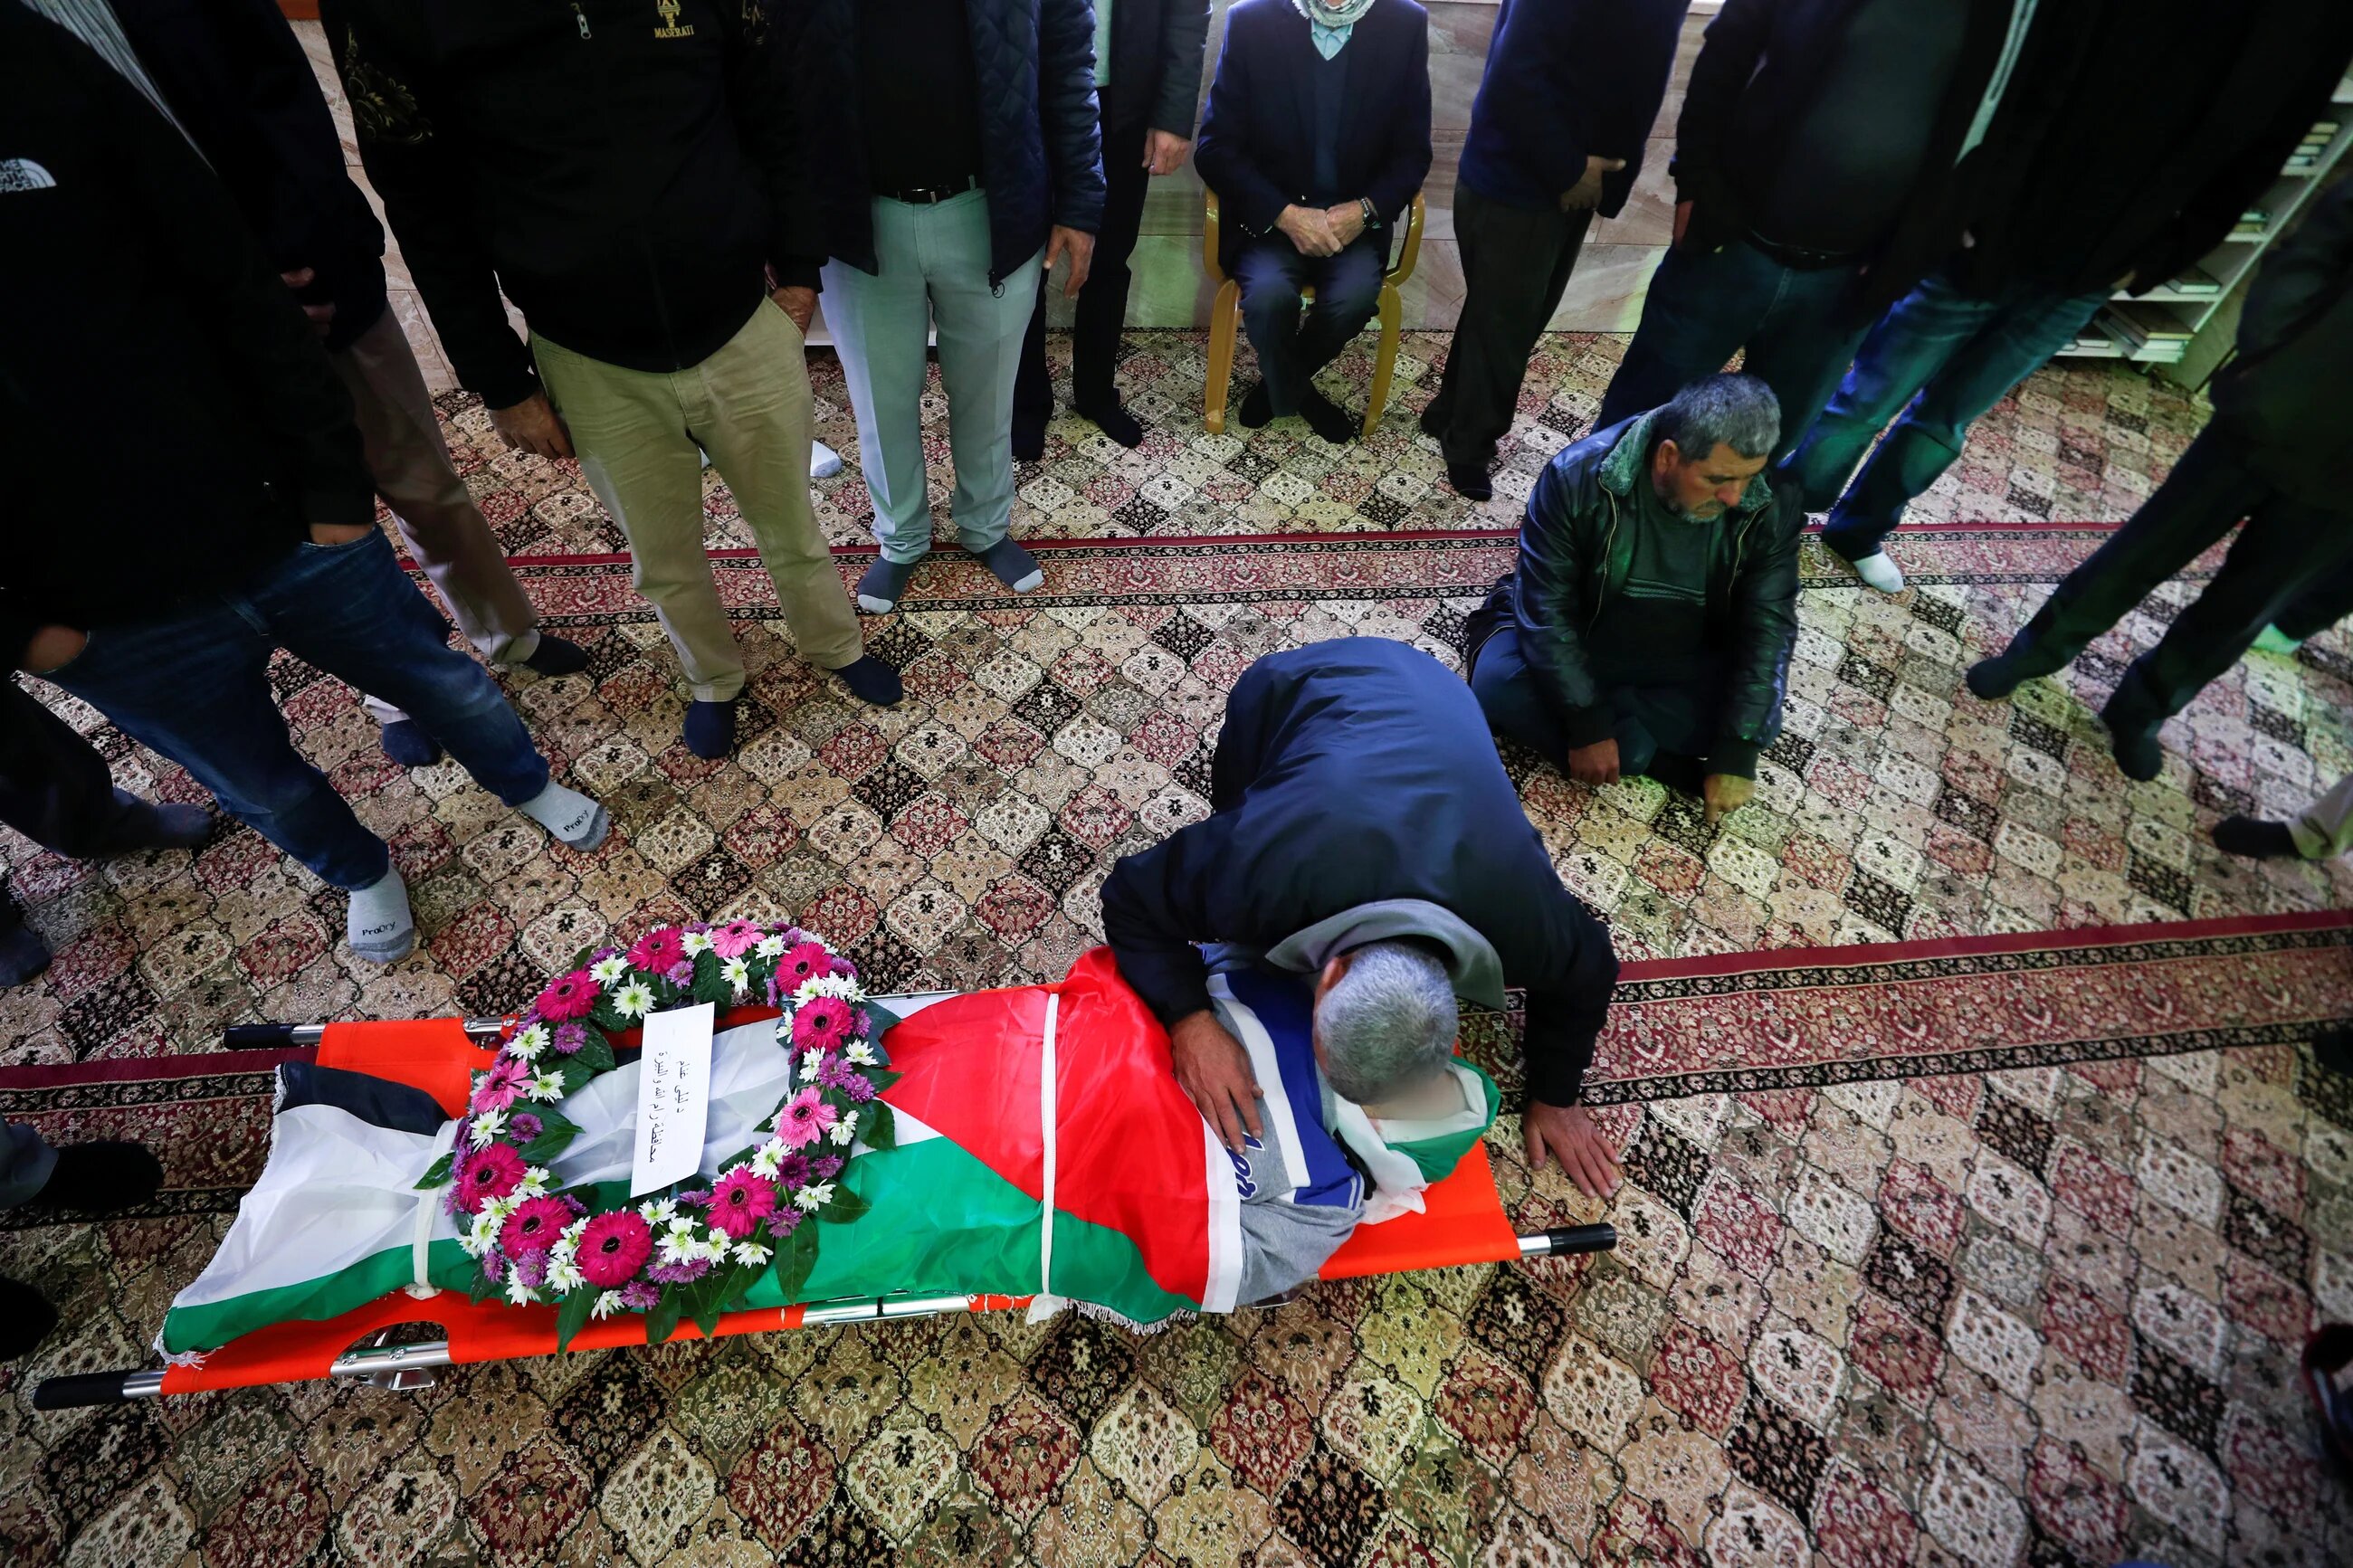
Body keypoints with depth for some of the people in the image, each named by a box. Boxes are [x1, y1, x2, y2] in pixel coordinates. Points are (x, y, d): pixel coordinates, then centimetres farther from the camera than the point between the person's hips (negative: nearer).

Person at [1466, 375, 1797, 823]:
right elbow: (1547, 608, -25)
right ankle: (1650, 757, -18)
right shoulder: (1578, 477, -25)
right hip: (1571, 642, -2)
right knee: (1497, 683, -30)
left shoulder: (1770, 509, -18)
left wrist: (1736, 754, -22)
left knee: (1759, 721, -22)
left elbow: (1766, 629, -15)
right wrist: (1588, 727, -28)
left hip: (1681, 666, 3)